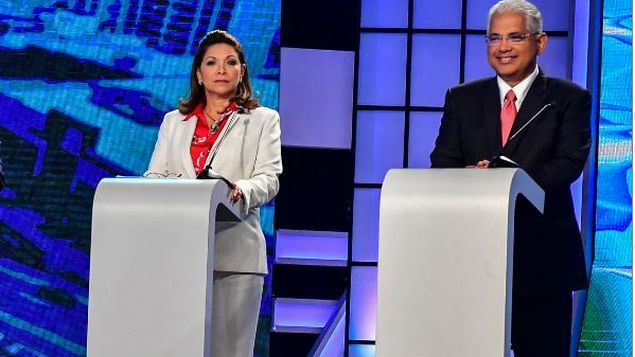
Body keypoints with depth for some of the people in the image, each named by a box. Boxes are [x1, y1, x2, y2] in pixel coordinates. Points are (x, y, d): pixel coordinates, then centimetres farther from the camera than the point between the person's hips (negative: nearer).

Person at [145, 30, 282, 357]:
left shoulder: (263, 120, 12)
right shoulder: (174, 121, 21)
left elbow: (269, 179, 1)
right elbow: (153, 176, 13)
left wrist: (242, 190, -22)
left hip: (234, 252, -2)